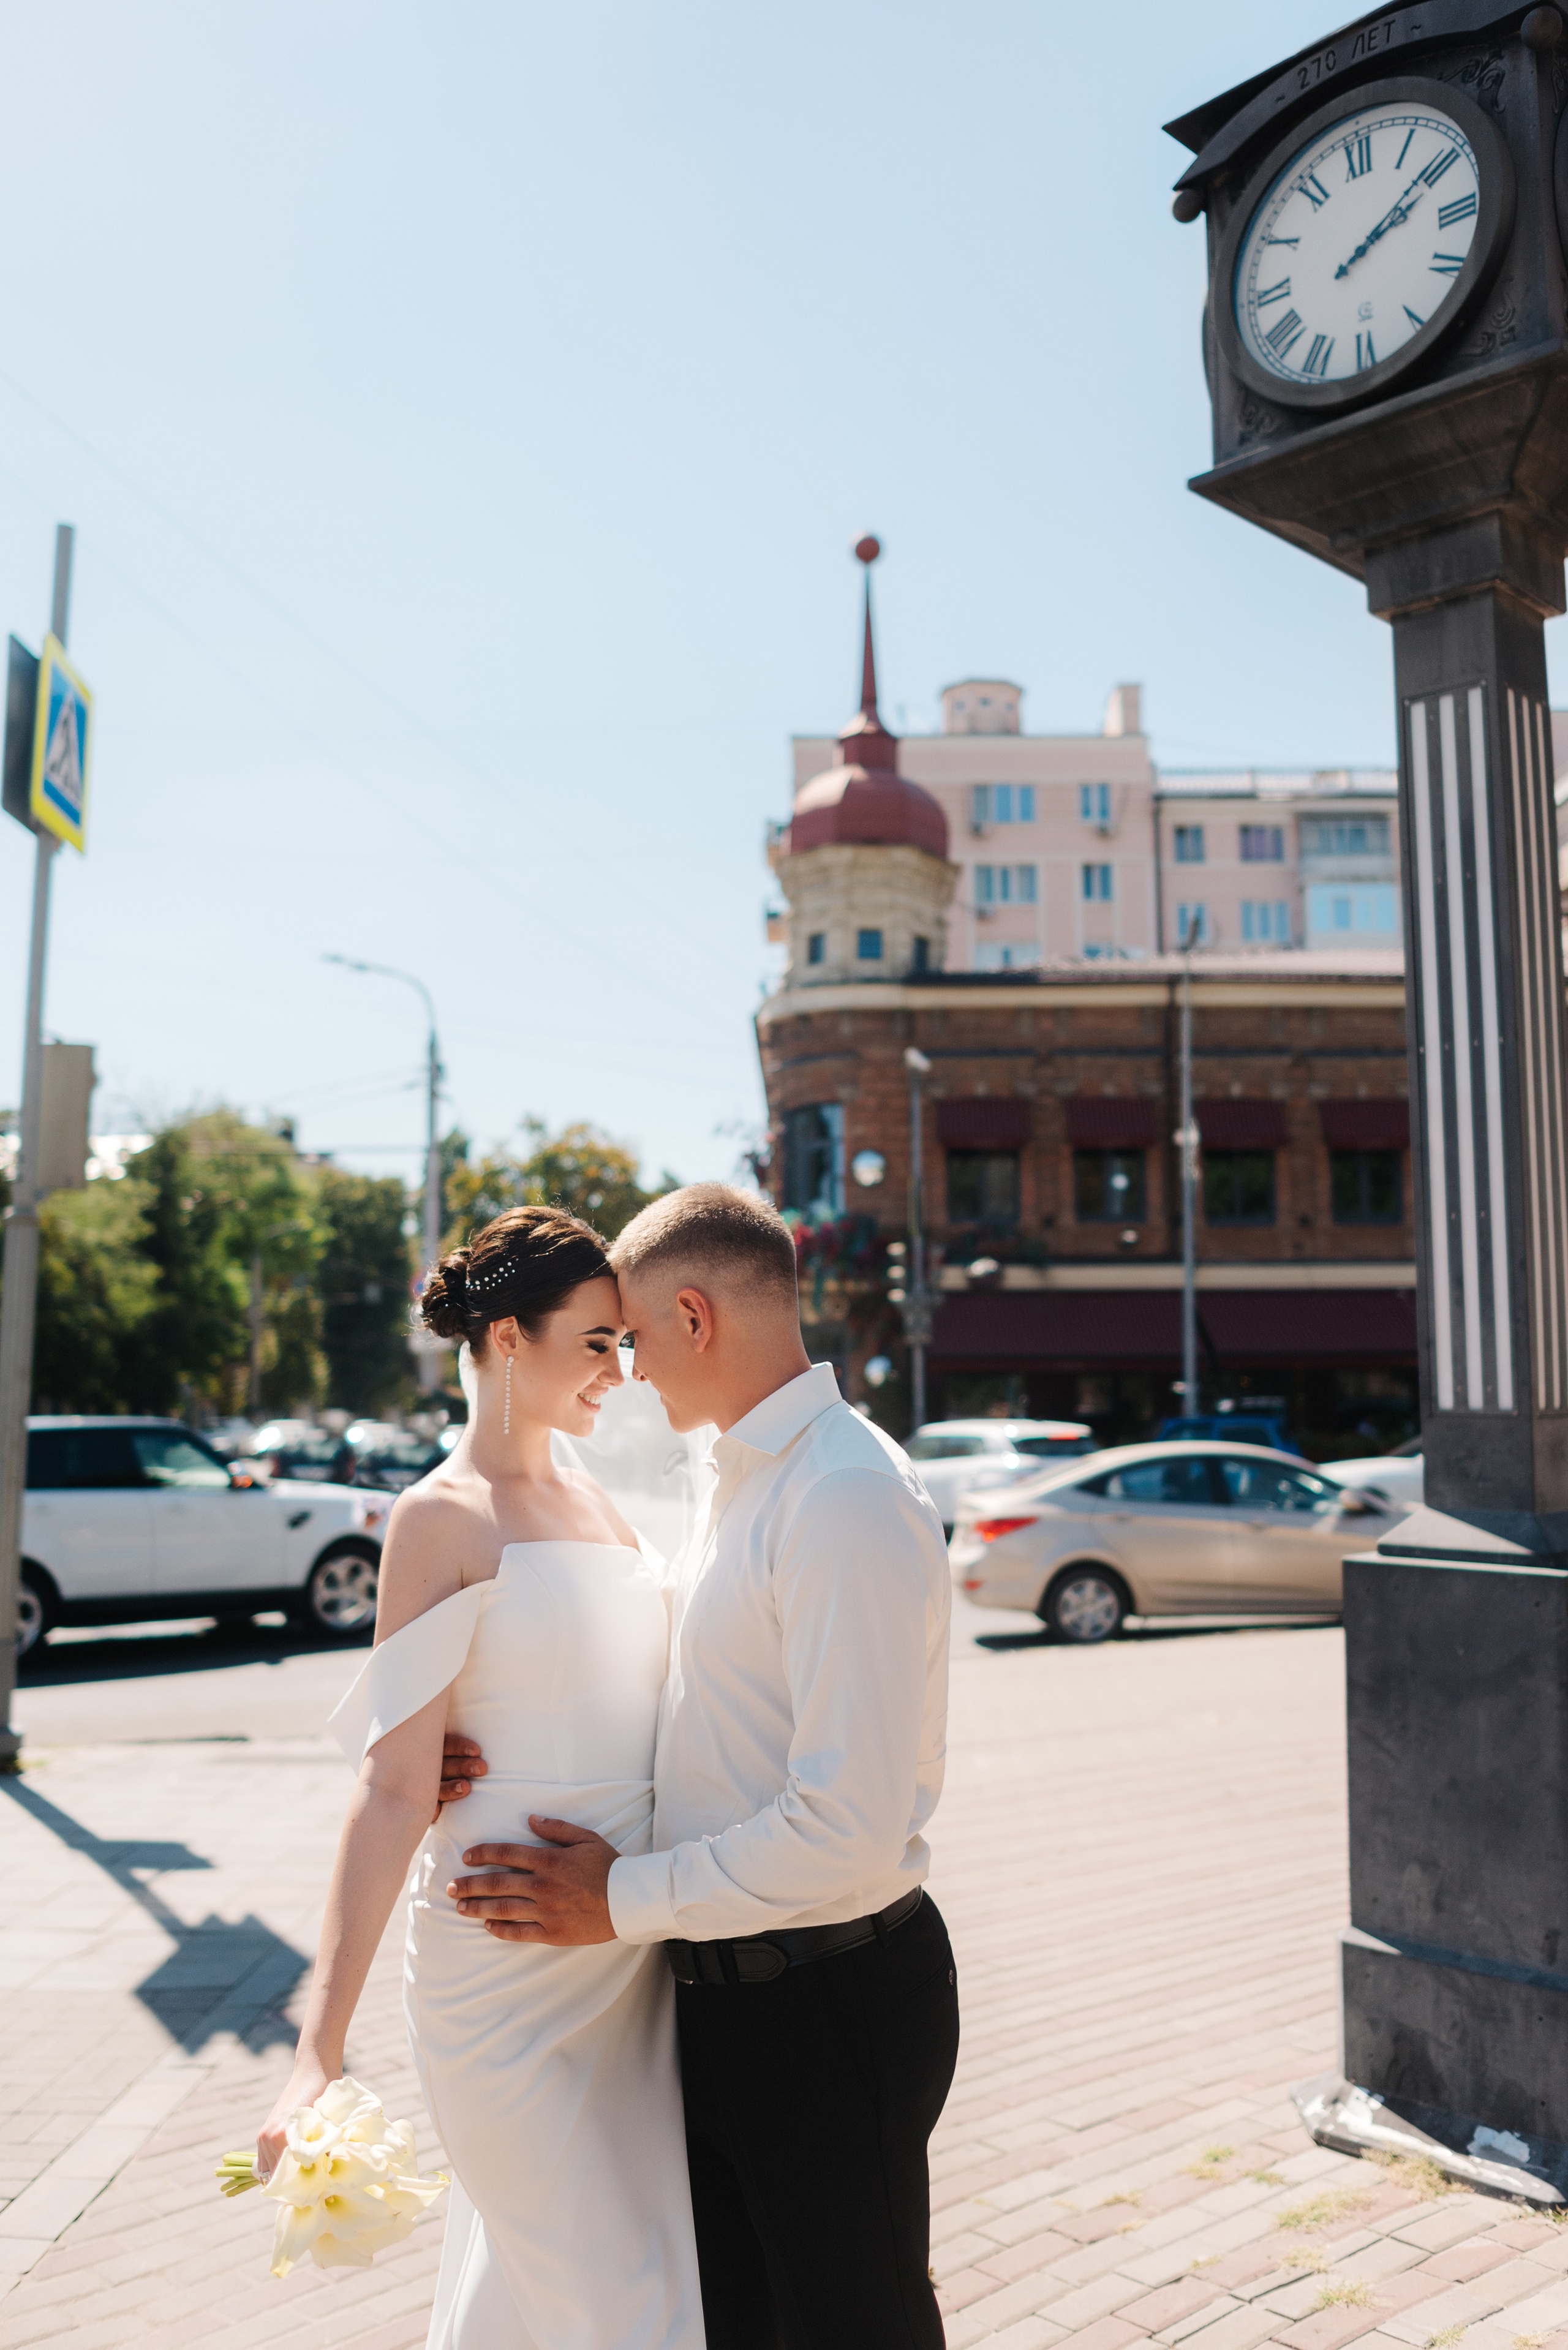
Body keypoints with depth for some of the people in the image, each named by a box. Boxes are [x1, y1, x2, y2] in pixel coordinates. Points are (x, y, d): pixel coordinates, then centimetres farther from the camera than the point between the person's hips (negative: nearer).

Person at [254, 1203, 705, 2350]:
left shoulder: (593, 1499, 9)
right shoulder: (443, 1518, -14)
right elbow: (397, 1785, -19)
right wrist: (320, 2053, -22)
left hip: (634, 1946, 7)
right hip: (508, 1966, -7)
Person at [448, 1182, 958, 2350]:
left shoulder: (848, 1498, -25)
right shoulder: (745, 1477, 8)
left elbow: (848, 1833, -28)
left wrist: (624, 1898, -17)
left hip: (829, 2001, -9)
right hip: (725, 1986, 9)